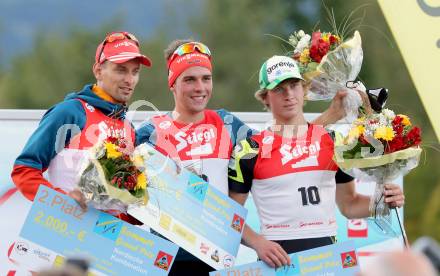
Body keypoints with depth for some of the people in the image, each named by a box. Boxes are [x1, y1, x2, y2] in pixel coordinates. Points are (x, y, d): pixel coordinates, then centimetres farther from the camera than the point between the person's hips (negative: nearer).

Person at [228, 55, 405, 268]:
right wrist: (258, 243, -14)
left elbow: (348, 205, 18)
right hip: (277, 257, -3)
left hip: (327, 251, 3)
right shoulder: (251, 150, 0)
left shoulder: (332, 141, 10)